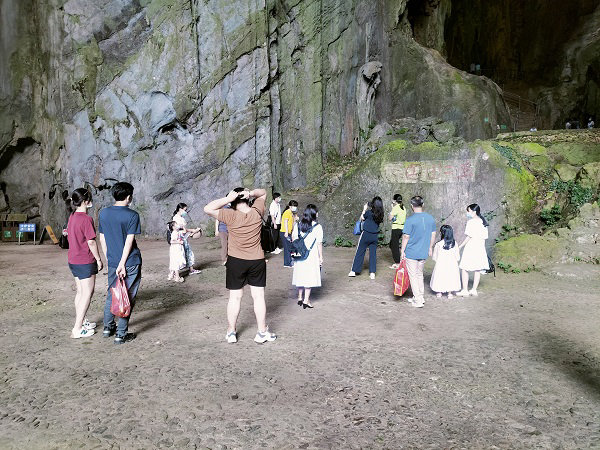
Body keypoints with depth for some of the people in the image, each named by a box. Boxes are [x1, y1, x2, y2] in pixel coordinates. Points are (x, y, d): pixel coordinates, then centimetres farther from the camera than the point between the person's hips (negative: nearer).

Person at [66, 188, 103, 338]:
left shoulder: (72, 217, 8)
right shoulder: (86, 219, -19)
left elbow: (70, 237, 15)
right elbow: (91, 242, -18)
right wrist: (98, 259, -9)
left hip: (73, 260, 9)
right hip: (85, 261, -9)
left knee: (80, 291, 18)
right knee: (87, 293, -1)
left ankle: (80, 322, 29)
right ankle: (77, 329, 2)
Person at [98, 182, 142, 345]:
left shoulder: (103, 213, 4)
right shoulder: (132, 215, -12)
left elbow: (102, 239, 9)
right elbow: (129, 241, -16)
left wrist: (108, 258, 18)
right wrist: (122, 264, -14)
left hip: (112, 262, 5)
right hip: (131, 262, -5)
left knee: (112, 294, 20)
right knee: (128, 297, 4)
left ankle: (108, 327, 32)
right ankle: (121, 334, 9)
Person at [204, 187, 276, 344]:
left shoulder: (231, 216, -16)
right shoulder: (257, 213, -7)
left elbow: (208, 209, -16)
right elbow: (263, 193, 9)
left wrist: (228, 198, -17)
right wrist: (251, 193, -10)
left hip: (236, 261, -1)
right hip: (257, 261, 2)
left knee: (235, 297, 9)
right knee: (259, 296, 8)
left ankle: (231, 332, 21)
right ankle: (262, 332, 15)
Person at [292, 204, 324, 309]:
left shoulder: (299, 225, 2)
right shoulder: (317, 227, -11)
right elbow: (319, 243, -10)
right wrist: (321, 257, -2)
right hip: (311, 256, -5)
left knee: (300, 275, 15)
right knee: (309, 276, 2)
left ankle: (300, 298, 25)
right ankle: (306, 300, 3)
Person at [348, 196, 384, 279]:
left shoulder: (368, 212, -15)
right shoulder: (380, 214, -3)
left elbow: (362, 218, 2)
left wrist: (364, 209, 10)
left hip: (366, 234, -4)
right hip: (375, 236, 4)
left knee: (360, 252, 7)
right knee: (373, 253, 10)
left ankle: (354, 271, 15)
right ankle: (372, 273, 11)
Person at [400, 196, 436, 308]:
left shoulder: (410, 220, -16)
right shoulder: (430, 218, 1)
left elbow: (406, 237, -13)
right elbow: (433, 234, 9)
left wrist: (402, 251, -3)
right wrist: (430, 247, 21)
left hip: (411, 253, -6)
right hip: (424, 253, 6)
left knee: (413, 276, 5)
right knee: (420, 275, 20)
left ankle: (418, 301, 6)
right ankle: (420, 297, 28)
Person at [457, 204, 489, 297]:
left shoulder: (471, 222, -11)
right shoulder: (483, 222, 11)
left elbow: (469, 236, -15)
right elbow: (485, 237, 12)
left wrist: (460, 246, -7)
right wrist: (482, 248, 19)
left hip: (471, 247, -8)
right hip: (480, 248, 8)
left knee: (464, 269, 0)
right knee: (478, 270, 9)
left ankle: (465, 290, 0)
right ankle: (474, 290, 15)